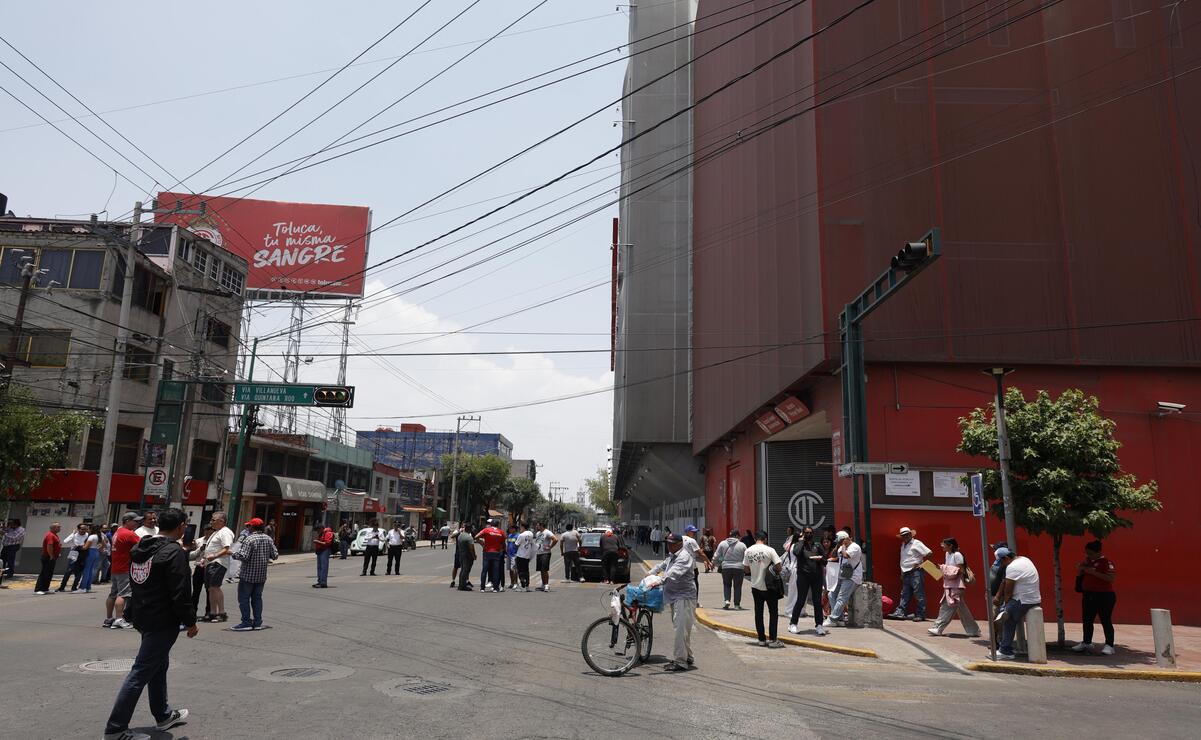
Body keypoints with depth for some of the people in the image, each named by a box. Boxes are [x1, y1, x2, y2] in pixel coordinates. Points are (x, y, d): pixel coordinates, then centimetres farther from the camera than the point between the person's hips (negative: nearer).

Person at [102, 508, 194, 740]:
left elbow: (135, 583, 17)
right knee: (141, 673, -3)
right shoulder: (174, 552, -19)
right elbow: (180, 593, -20)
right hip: (163, 621, -10)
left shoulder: (140, 549, 8)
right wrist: (190, 622, -10)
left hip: (143, 617, 10)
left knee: (159, 667, 22)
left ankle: (163, 715, 35)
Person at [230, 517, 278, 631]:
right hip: (262, 575, 6)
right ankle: (257, 622, 14)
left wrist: (234, 554, -5)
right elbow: (275, 555, 5)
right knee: (257, 598, 13)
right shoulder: (268, 539, 4)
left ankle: (246, 622, 3)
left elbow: (243, 556, -23)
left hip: (248, 575, -6)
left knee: (244, 598, 3)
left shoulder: (249, 539, -16)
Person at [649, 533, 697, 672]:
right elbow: (662, 566, 35)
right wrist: (650, 575, 23)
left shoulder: (684, 557, -15)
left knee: (681, 629, -13)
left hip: (684, 597, -10)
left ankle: (680, 661, -12)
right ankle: (687, 658, 25)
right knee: (683, 629, 16)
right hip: (675, 598, 10)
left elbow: (674, 573, -30)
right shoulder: (671, 557, 18)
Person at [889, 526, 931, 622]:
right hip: (906, 573, 9)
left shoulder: (916, 543, -7)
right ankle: (900, 612, 8)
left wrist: (922, 564, -14)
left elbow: (929, 553, -14)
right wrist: (902, 572, 19)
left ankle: (920, 615, -3)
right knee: (904, 594, 8)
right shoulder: (903, 545, 18)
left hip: (916, 572, -9)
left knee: (919, 595, -5)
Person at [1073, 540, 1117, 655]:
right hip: (1088, 595, 7)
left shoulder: (1106, 562, -10)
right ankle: (1086, 643, 22)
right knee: (1087, 620, 12)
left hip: (1104, 595, -7)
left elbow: (1111, 578, -22)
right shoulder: (1087, 561, 10)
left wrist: (1093, 572, -25)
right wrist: (1080, 568, -3)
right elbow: (1080, 575, 18)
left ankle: (1109, 645, 2)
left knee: (1105, 621, -4)